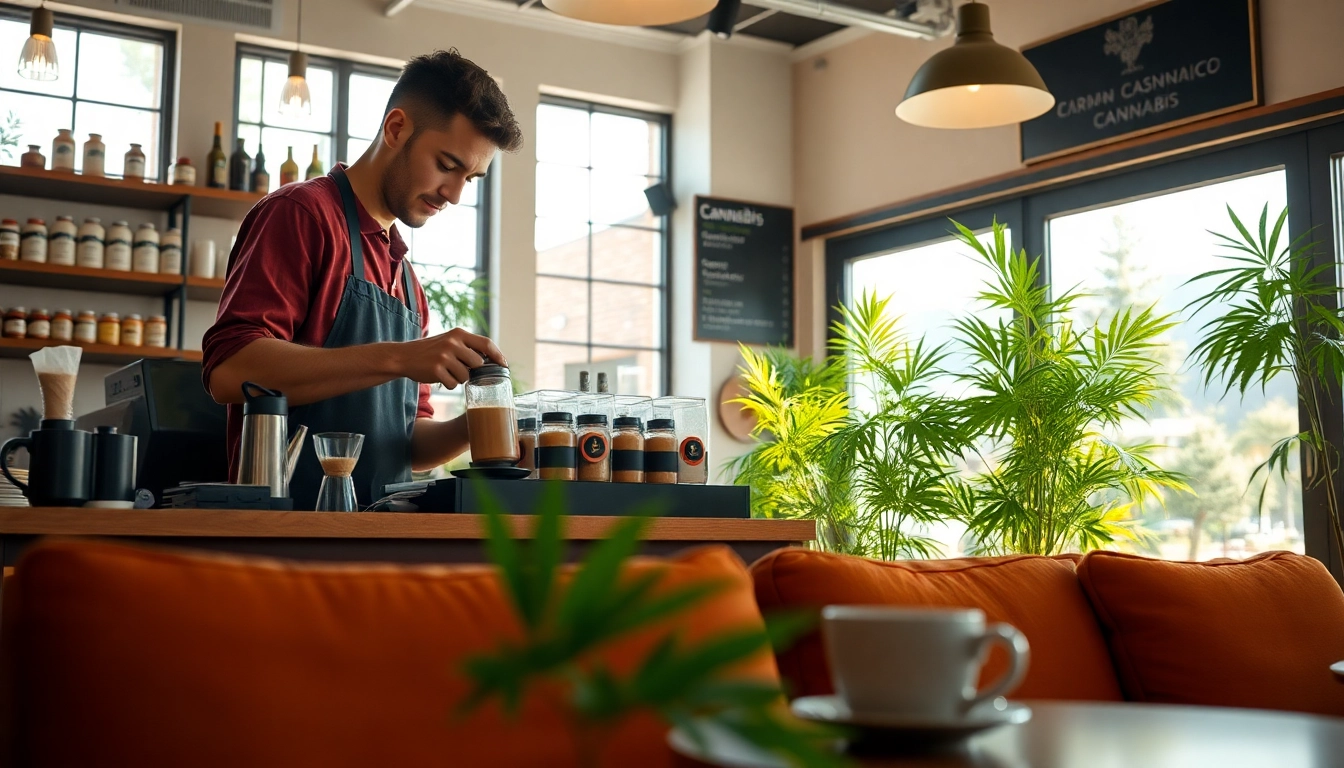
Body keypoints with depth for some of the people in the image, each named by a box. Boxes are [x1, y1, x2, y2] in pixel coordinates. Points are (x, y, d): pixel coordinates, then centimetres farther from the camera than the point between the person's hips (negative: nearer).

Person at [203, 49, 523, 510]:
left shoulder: (406, 282, 19)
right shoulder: (303, 214, -2)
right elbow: (229, 369, -16)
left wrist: (470, 429, 2)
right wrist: (397, 358, -21)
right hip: (291, 529, -7)